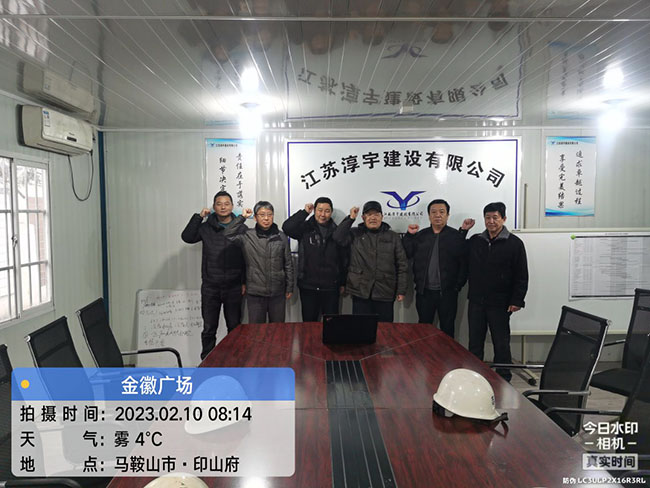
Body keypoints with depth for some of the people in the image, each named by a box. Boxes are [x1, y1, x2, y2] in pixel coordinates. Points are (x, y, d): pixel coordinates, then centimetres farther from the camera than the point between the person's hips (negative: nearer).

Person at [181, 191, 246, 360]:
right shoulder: (206, 227, 5)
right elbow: (187, 237, -9)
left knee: (234, 327, 9)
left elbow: (247, 257, 1)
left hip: (234, 287, -1)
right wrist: (199, 217, -12)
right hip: (210, 287, 1)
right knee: (209, 329, 8)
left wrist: (245, 282, -3)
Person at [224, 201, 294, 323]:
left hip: (277, 293, 2)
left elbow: (288, 264, 6)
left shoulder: (281, 237, 3)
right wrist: (242, 217, -11)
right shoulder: (247, 236, -1)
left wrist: (289, 288, 6)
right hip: (255, 293, -1)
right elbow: (228, 235, -18)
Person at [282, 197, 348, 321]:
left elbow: (343, 259, 8)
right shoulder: (305, 228, -1)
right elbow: (287, 228, -20)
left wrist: (342, 283, 9)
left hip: (331, 288, 1)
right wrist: (305, 212, -17)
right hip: (308, 286, -1)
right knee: (309, 321, 11)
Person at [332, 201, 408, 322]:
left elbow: (401, 265, 8)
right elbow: (338, 238, -11)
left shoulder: (392, 237, 9)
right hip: (360, 293, -1)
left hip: (385, 294, 1)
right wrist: (351, 218, -8)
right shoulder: (355, 234, 7)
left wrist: (401, 290, 3)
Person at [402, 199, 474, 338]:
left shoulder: (456, 236, -3)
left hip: (447, 293, -2)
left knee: (447, 329, 11)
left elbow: (464, 263, -6)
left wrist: (458, 285, -10)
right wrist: (409, 235, -6)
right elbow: (407, 254, 2)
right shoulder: (421, 235, 7)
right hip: (424, 292, 3)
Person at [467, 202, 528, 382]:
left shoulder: (514, 243, -3)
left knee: (501, 344, 7)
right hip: (476, 302, 4)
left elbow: (521, 276, -4)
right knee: (475, 342, 10)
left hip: (500, 304, -3)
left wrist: (516, 301, -9)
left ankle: (504, 379, 21)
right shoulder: (475, 241, 8)